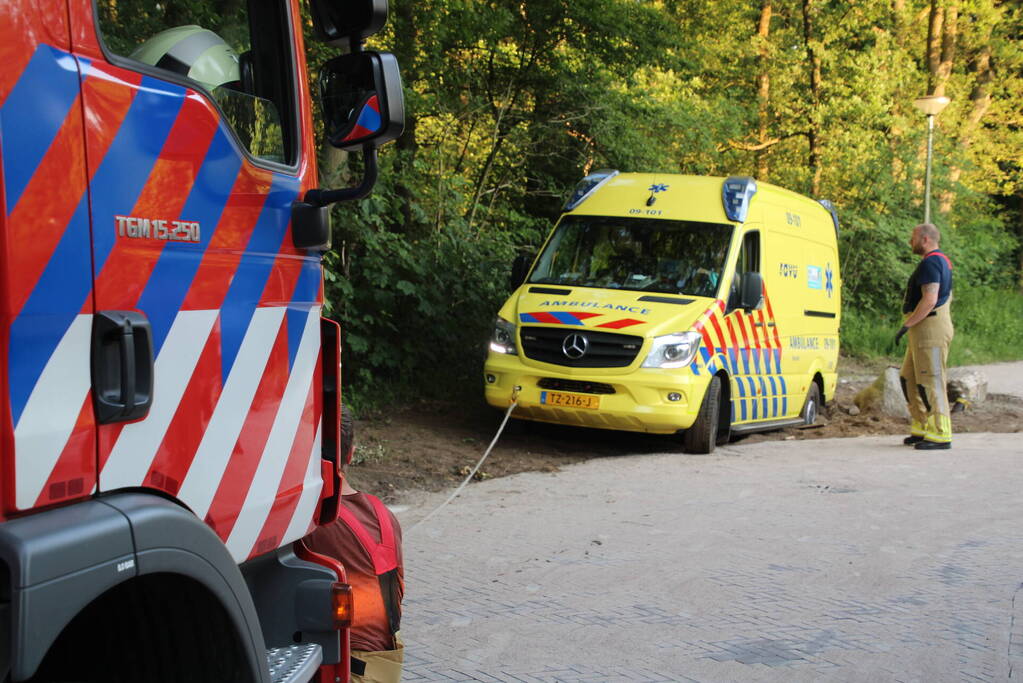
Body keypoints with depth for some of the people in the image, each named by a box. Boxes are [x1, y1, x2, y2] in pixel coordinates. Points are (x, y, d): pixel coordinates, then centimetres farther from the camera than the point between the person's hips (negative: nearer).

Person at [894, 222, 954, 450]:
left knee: (930, 381, -9)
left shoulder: (930, 263, -14)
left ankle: (940, 435, -7)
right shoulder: (942, 261, 20)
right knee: (909, 378, 14)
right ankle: (922, 428, 18)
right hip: (925, 330, 11)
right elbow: (947, 296, 27)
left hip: (930, 328, -11)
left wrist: (907, 324, -21)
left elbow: (930, 299, -25)